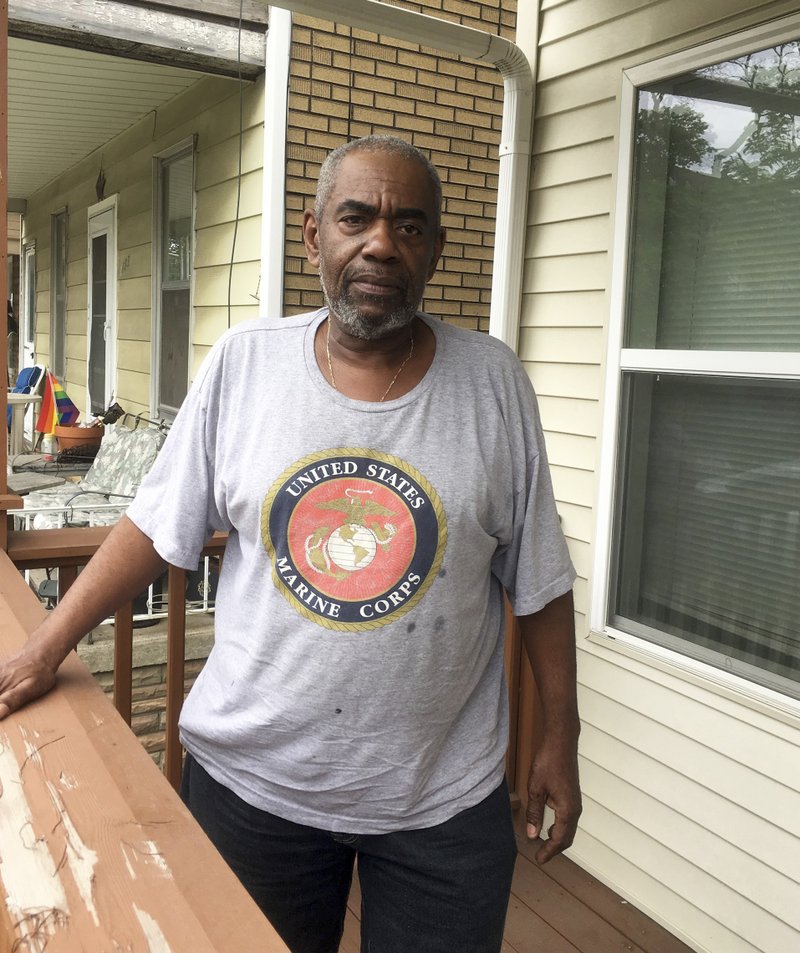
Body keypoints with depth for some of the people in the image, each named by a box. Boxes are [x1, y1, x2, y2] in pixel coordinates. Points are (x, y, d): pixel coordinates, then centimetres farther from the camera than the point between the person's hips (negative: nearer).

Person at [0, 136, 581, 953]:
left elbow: (537, 583, -2)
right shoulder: (244, 362, -5)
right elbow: (157, 526, 1)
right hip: (251, 775, 1)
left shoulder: (493, 382, -7)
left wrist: (560, 738, 0)